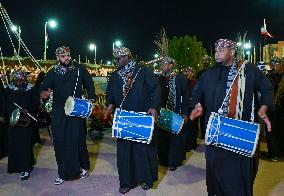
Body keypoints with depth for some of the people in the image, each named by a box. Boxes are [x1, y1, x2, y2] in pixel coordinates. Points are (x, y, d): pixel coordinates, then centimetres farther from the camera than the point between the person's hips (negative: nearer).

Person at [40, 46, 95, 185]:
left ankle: (84, 167, 25)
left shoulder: (79, 69, 1)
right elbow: (44, 89, -4)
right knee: (60, 142, 5)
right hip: (59, 113, 2)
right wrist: (44, 93, -27)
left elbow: (89, 84, 7)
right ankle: (63, 173, 19)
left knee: (78, 140, 3)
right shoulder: (52, 73, 5)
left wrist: (90, 100, -5)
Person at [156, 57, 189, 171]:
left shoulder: (180, 78, -3)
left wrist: (184, 113, -9)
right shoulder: (159, 79, 5)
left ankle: (173, 161, 18)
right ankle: (164, 159, 22)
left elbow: (185, 96, -4)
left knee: (175, 137, 5)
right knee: (163, 137, 8)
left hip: (176, 113, -3)